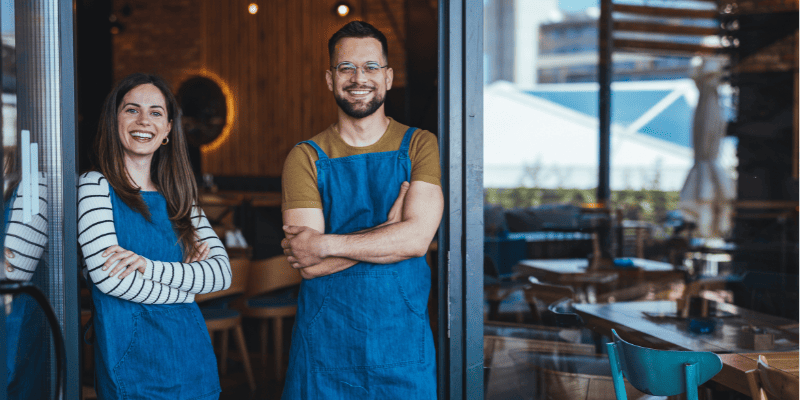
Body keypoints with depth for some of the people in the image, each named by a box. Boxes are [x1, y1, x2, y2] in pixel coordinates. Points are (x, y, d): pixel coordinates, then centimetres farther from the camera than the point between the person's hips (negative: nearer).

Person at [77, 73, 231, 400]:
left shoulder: (178, 198, 9)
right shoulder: (96, 186, -5)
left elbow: (222, 272, -2)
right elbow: (107, 276, -17)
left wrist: (150, 266, -16)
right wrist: (187, 282, -6)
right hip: (130, 359, -5)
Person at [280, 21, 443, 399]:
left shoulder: (420, 146, 0)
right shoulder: (305, 158, -1)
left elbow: (417, 238, -14)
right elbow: (310, 265, -11)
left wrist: (324, 245, -15)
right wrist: (393, 225, -15)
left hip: (402, 341, 0)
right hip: (324, 343, 0)